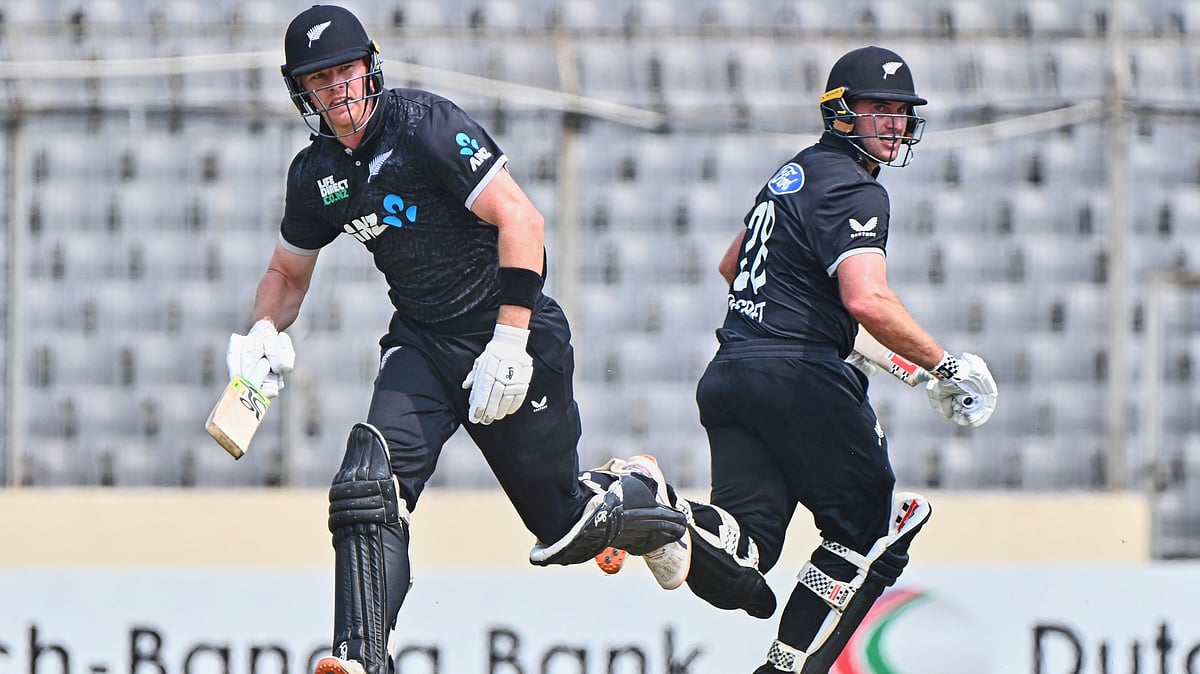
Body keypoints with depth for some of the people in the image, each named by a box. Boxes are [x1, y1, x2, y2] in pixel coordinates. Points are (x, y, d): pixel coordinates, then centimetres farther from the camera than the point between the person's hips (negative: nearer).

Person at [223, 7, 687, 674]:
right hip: (422, 346, 5)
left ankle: (634, 495, 37)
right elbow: (288, 272, 23)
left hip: (516, 332, -5)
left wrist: (509, 343, -25)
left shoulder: (425, 123, -17)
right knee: (370, 487, -20)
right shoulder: (314, 173, 5)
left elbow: (520, 218, -21)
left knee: (564, 525, 3)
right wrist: (265, 333, 0)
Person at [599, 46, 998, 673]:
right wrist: (945, 365, -12)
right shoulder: (853, 190, -7)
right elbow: (867, 299, -21)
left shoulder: (794, 172, 22)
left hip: (730, 367, 8)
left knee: (738, 564, -3)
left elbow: (731, 265, 37)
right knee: (869, 528, 7)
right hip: (799, 374, -8)